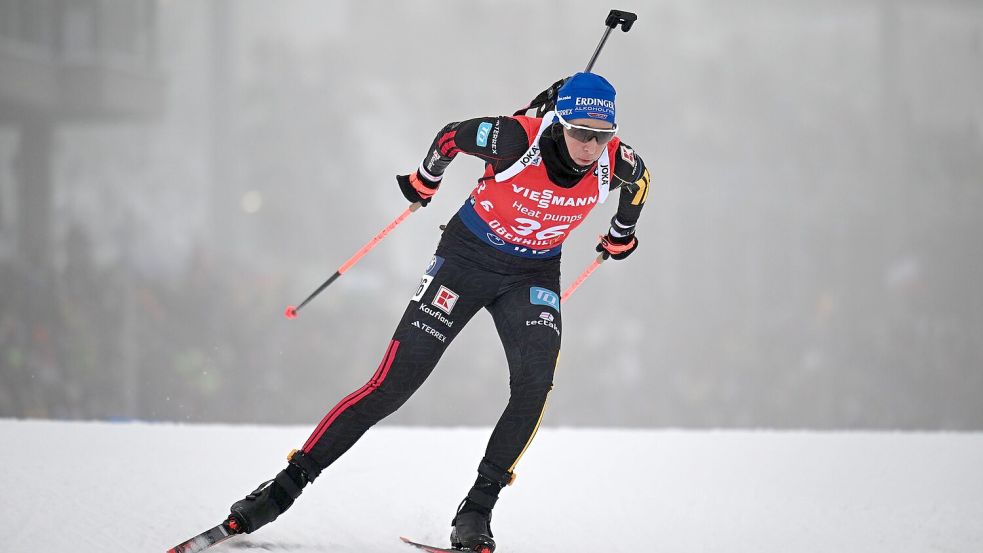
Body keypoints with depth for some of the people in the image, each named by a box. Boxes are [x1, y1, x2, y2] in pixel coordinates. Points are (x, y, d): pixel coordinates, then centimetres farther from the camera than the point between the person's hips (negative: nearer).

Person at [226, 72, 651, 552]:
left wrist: (621, 236, 23)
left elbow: (639, 181, 7)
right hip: (468, 256, -3)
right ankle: (287, 485, -2)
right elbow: (452, 136, -8)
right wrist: (424, 181, 9)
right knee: (392, 385, -9)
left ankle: (477, 511, -12)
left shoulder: (616, 163, -20)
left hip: (534, 275, 3)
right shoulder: (516, 140, -30)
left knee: (534, 385, -24)